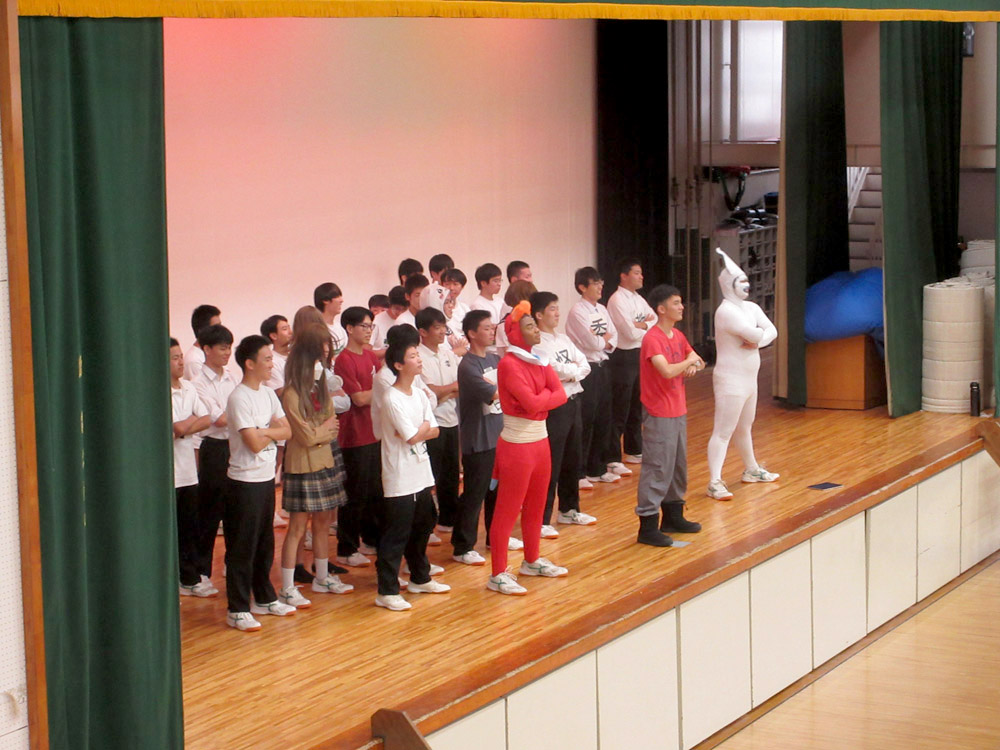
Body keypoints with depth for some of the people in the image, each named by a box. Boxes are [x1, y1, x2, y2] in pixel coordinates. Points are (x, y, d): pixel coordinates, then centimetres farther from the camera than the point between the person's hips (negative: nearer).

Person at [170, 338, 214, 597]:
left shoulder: (188, 388, 9)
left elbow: (206, 419, 1)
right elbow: (178, 427, -21)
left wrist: (182, 429, -13)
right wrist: (192, 420, -5)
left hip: (188, 470, 7)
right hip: (167, 472, -7)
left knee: (189, 527, 12)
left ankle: (190, 578, 20)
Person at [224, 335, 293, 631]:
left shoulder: (268, 394, 9)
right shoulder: (239, 398, -17)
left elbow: (286, 431, 4)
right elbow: (254, 443, -21)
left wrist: (263, 431, -14)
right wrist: (273, 431, -3)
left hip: (267, 478, 8)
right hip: (245, 481, -8)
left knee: (265, 543, 17)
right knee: (242, 548, -2)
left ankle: (264, 598, 30)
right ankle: (237, 610, 3)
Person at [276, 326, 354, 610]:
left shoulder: (321, 389, 9)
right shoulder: (292, 395, -16)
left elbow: (331, 429, 7)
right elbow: (307, 436, -17)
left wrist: (318, 433, -13)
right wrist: (326, 428, 1)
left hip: (325, 463, 7)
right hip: (302, 466, -7)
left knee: (323, 522, 14)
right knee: (297, 527, -5)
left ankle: (323, 578, 26)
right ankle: (287, 588, -1)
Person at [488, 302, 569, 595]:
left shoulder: (538, 360, 9)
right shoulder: (509, 364, -17)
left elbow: (561, 395, 0)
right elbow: (531, 403, -24)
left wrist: (539, 398, -16)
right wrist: (548, 394, -5)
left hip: (540, 441, 8)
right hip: (517, 444, -8)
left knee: (536, 507, 19)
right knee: (507, 510, -3)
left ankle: (532, 561, 34)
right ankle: (498, 575, 2)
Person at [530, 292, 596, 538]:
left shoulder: (563, 339, 13)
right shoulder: (537, 344, -13)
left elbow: (585, 366, 7)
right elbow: (557, 370, -21)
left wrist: (570, 372, -11)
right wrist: (574, 368, -2)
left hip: (573, 402, 8)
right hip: (554, 406, -8)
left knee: (572, 459, 17)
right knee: (551, 464, -7)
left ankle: (569, 509, 31)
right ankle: (541, 520, -3)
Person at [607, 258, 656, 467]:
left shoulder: (639, 299, 12)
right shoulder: (617, 300, -15)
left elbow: (656, 321, 5)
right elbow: (631, 332, -21)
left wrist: (643, 325, -14)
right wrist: (648, 324, -4)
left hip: (639, 355, 9)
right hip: (623, 357, -9)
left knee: (636, 407, 17)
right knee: (619, 410, -4)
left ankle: (634, 451, 28)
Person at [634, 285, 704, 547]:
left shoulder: (678, 337, 10)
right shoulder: (652, 339, -18)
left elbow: (697, 361, 21)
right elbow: (667, 370, -30)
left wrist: (693, 365, -3)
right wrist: (688, 361, -14)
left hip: (678, 412, 9)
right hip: (659, 415, -9)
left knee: (678, 466, 17)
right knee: (657, 470, -7)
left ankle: (673, 516, 30)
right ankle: (647, 527, -4)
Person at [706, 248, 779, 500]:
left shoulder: (751, 308, 10)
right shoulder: (727, 311, -20)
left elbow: (771, 331, 2)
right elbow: (753, 334, -27)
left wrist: (758, 340, -18)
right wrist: (758, 334, -4)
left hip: (749, 379, 10)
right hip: (731, 380, -10)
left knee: (744, 427, 25)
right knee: (723, 432, -12)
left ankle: (751, 470, 40)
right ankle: (714, 482, -15)